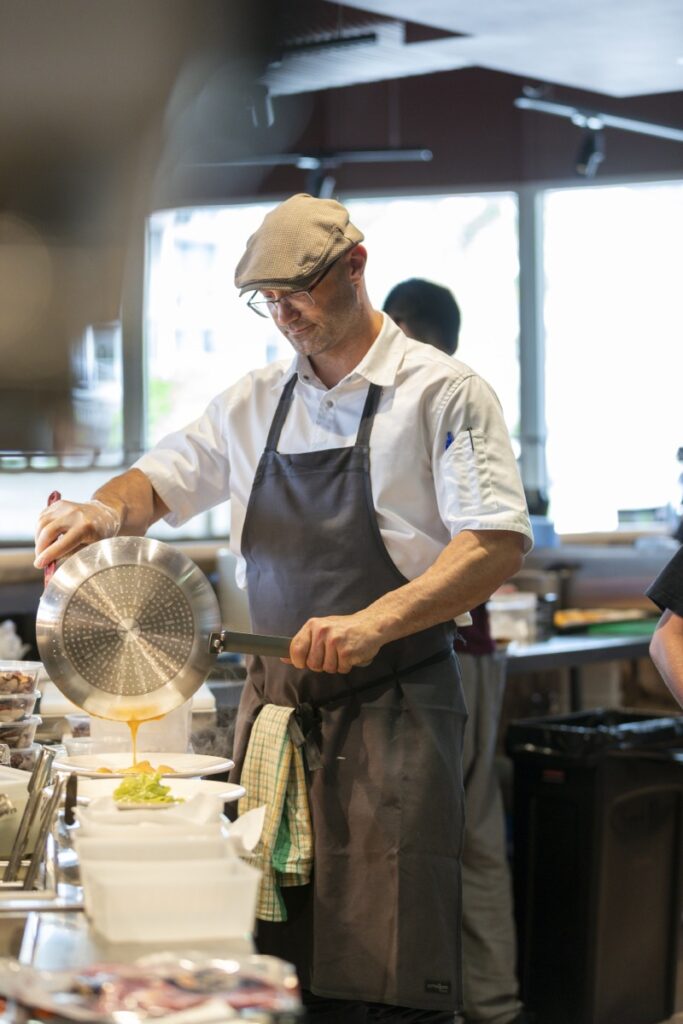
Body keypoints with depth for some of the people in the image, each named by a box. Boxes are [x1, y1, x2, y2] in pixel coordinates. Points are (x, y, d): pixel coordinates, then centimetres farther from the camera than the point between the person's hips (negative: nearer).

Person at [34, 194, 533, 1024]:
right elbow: (163, 480, 17)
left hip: (391, 705, -5)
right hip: (274, 698, 5)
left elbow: (498, 546, -13)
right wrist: (108, 512, -8)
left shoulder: (443, 393, -5)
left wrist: (372, 623, -25)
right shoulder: (255, 403, 13)